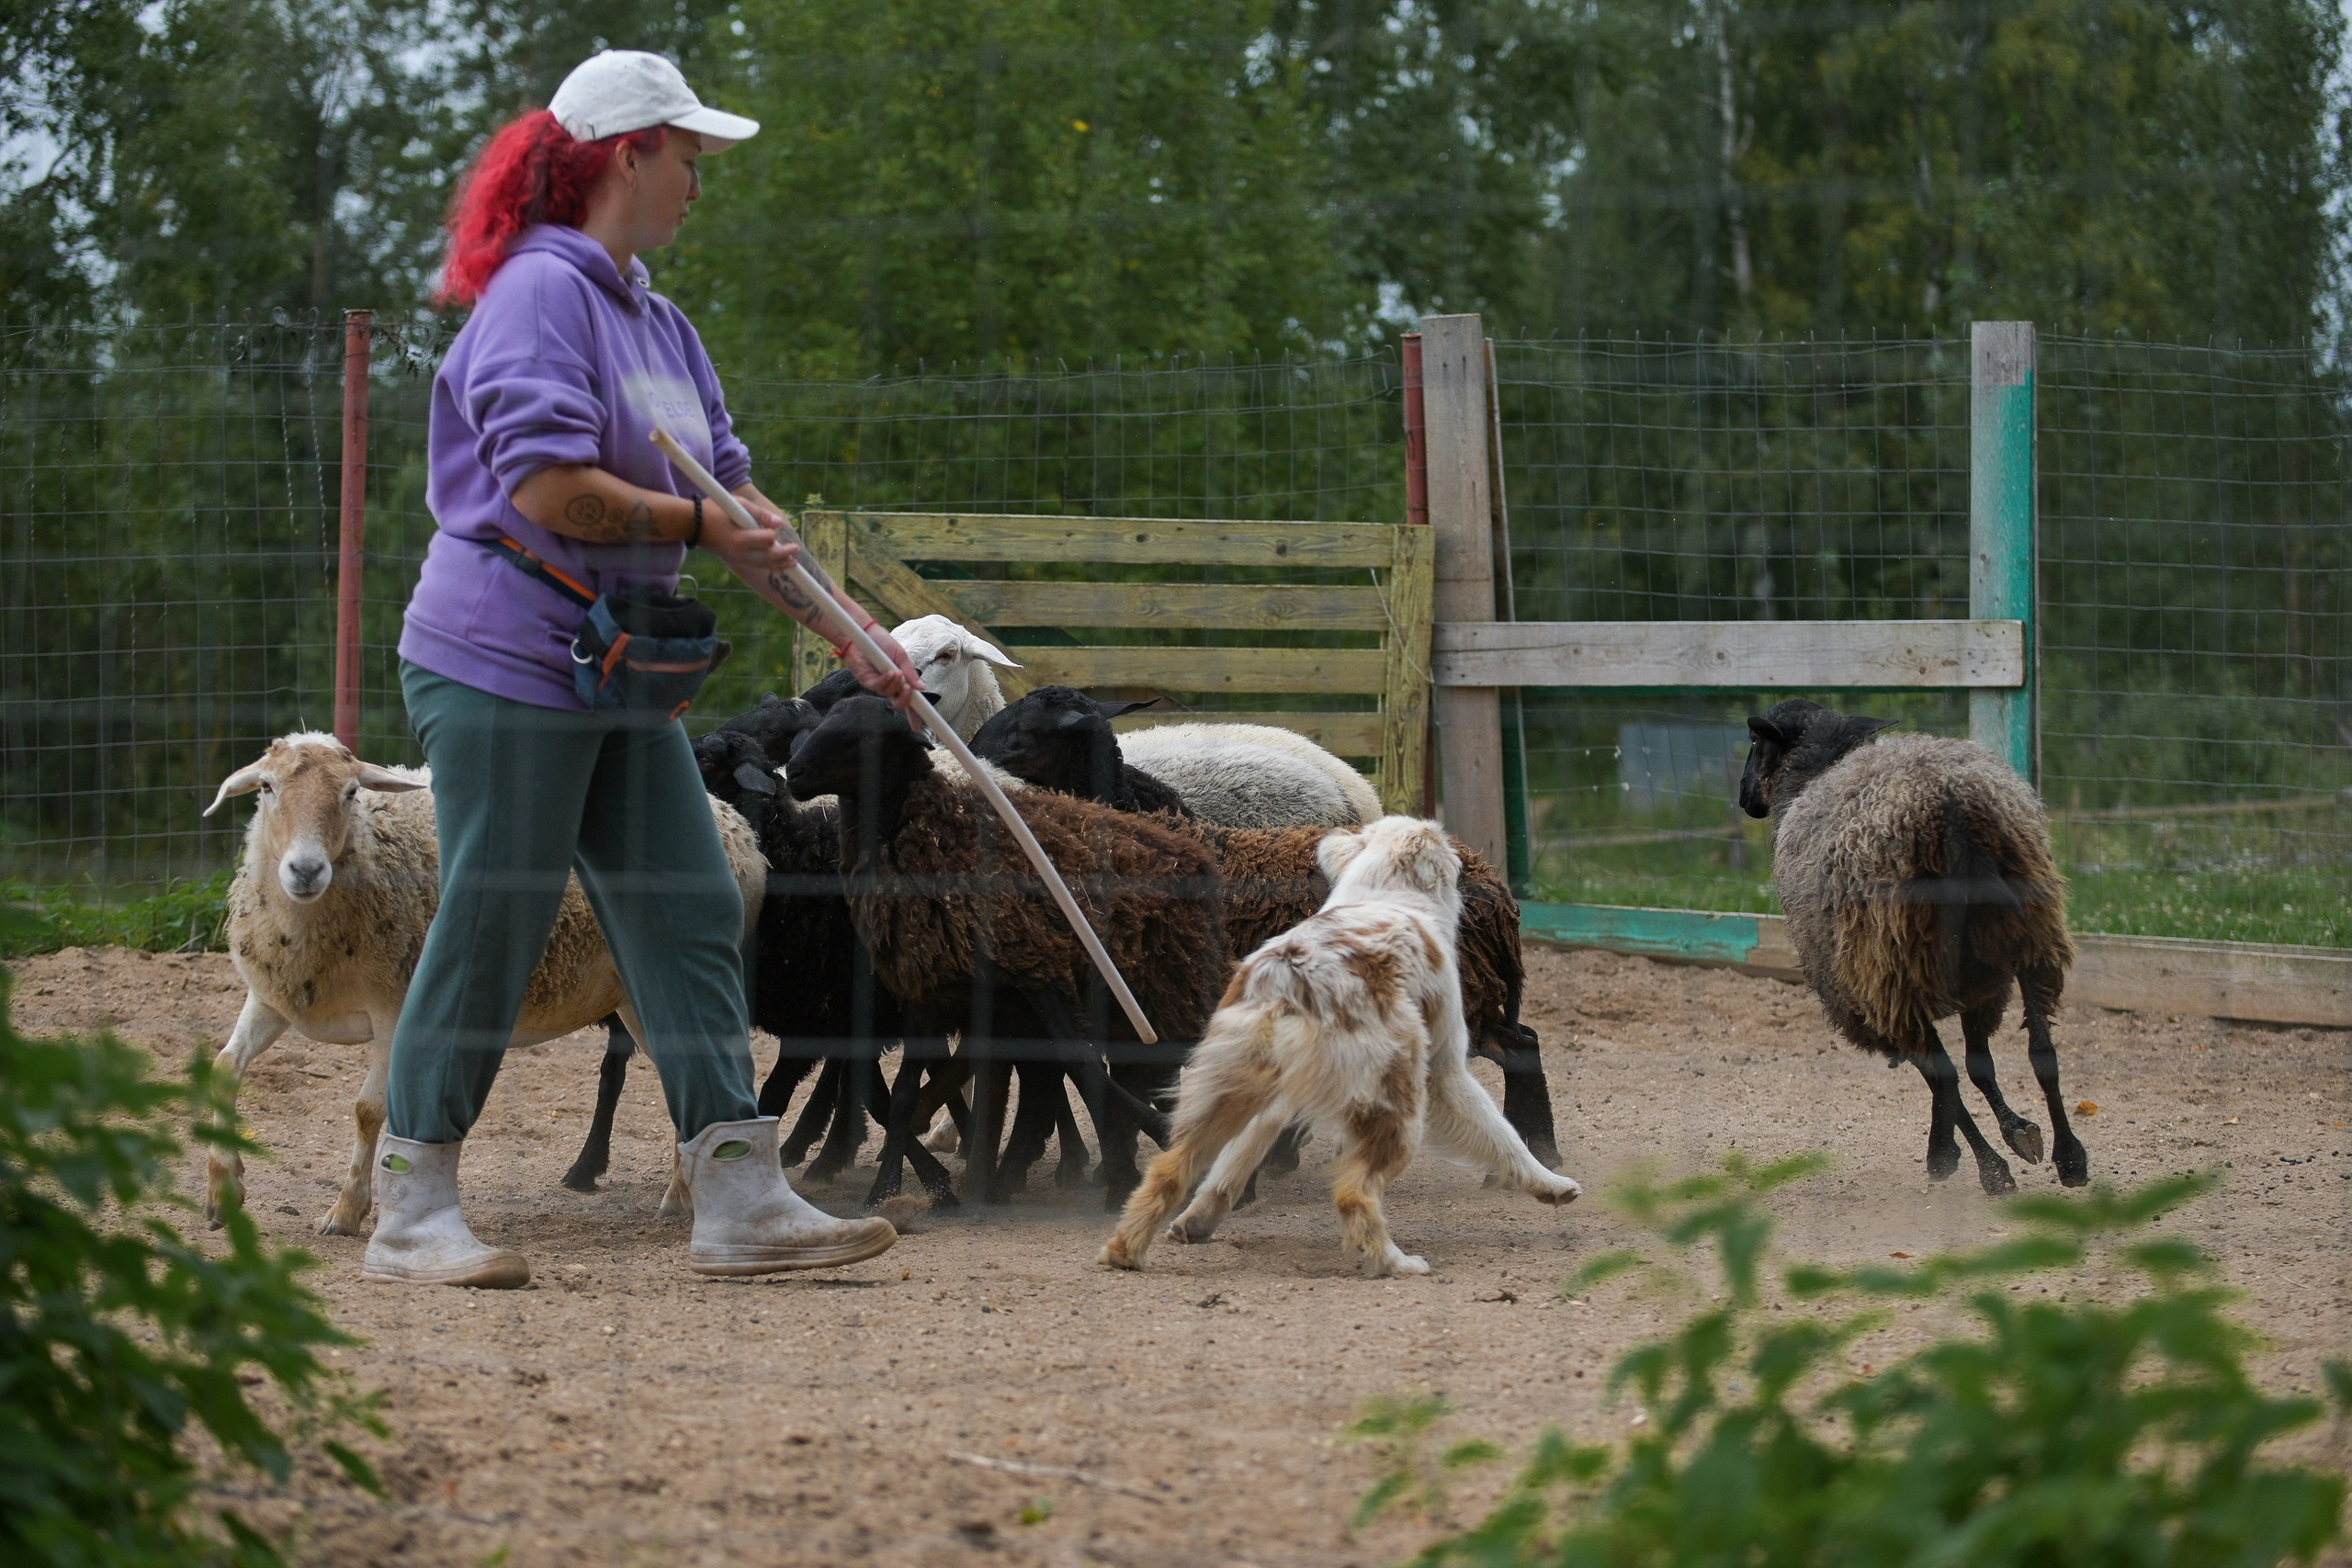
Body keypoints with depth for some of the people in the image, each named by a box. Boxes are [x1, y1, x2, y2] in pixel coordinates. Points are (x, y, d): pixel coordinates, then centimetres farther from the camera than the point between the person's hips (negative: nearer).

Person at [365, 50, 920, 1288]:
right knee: (489, 930, -4)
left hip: (617, 675, 9)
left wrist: (856, 636, 13)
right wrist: (697, 521, -11)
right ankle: (412, 1210, 5)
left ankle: (740, 1200, 2)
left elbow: (740, 514, 18)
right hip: (504, 662, -9)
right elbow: (546, 487, -22)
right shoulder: (541, 293, -12)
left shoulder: (659, 326, 17)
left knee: (692, 920, 3)